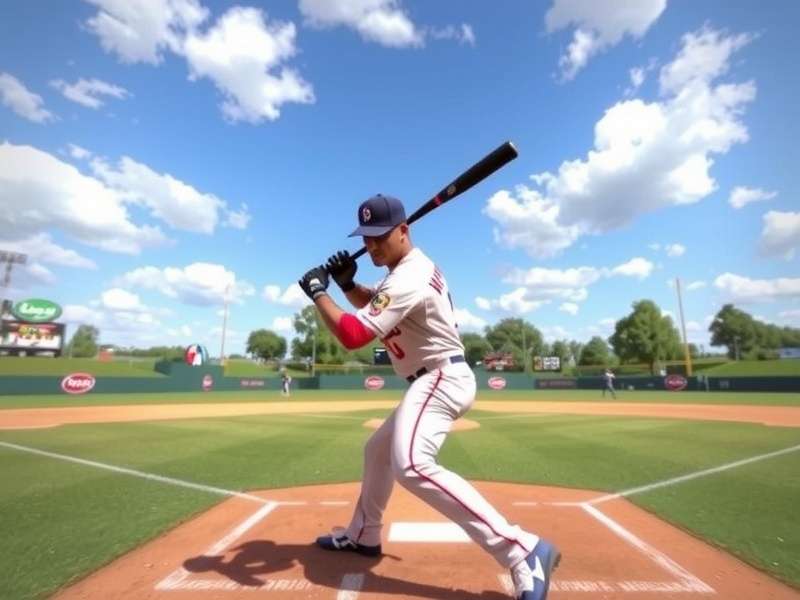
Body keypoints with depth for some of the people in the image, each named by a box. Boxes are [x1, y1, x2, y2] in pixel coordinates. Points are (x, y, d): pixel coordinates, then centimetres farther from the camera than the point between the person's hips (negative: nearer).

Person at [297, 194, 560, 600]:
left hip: (441, 379, -11)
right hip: (434, 381, 11)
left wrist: (318, 291, -15)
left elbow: (353, 335, -28)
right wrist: (347, 282, 4)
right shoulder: (410, 267, 11)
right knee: (378, 450, 23)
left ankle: (524, 552, -27)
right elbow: (373, 304, 23)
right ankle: (362, 536, 43)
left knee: (412, 467, -31)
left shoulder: (407, 279, -22)